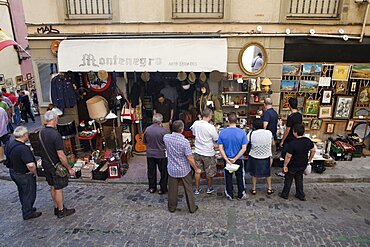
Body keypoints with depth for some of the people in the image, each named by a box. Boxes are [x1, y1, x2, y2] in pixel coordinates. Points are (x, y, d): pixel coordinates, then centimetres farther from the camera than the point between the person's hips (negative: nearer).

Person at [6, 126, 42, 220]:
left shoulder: (10, 143, -4)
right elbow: (31, 165, -42)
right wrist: (34, 172, -21)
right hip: (24, 175, -9)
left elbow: (7, 154, 17)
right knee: (29, 194, 10)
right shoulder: (23, 148, -33)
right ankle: (28, 214, 25)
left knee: (22, 192, 26)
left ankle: (26, 208, 44)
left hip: (13, 171, 9)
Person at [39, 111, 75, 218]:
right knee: (58, 188, 6)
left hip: (46, 164, 8)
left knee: (52, 187, 20)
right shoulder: (55, 135, -27)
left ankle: (56, 207, 34)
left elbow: (44, 149, 10)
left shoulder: (41, 132, -2)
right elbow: (60, 155, -25)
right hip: (56, 166, -8)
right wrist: (69, 168, -16)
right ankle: (61, 211, 20)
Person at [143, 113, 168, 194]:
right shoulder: (163, 130, -18)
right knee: (163, 172, 11)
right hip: (161, 154, -4)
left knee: (151, 171, 17)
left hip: (150, 154, 4)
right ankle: (162, 189, 18)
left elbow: (144, 141, 6)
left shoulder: (147, 129, -6)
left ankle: (152, 187, 28)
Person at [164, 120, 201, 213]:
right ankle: (192, 208, 27)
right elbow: (189, 158, -20)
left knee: (172, 189, 18)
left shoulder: (166, 137, -10)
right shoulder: (185, 141, -23)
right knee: (188, 189, 14)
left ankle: (172, 207, 33)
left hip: (172, 170, 3)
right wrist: (196, 169, -8)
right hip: (184, 170, -3)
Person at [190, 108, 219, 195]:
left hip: (198, 152, 4)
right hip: (208, 153, -4)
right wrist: (216, 132, 4)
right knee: (209, 172, 16)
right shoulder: (211, 127, -23)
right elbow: (216, 139, -12)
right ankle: (209, 188, 34)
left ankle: (197, 189, 28)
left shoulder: (195, 123, -8)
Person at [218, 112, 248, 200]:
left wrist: (227, 160, -13)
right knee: (239, 177, 17)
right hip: (239, 160, -1)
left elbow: (221, 148, -14)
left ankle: (230, 195, 30)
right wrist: (235, 159, -14)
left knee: (228, 177, 16)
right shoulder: (242, 132, -15)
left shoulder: (222, 132, -13)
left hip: (227, 159, 1)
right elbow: (244, 148, -17)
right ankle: (241, 195, 30)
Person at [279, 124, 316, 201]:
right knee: (299, 179, 23)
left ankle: (285, 194, 29)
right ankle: (301, 195, 34)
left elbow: (288, 156, -24)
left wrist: (285, 165, -12)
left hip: (292, 166, -5)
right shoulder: (308, 141, -10)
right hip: (303, 165, 5)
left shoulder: (292, 143, -30)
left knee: (288, 180, 13)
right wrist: (309, 160, 18)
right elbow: (313, 151, 4)